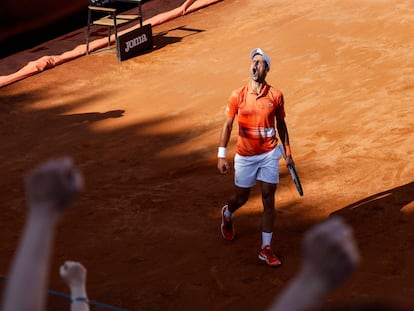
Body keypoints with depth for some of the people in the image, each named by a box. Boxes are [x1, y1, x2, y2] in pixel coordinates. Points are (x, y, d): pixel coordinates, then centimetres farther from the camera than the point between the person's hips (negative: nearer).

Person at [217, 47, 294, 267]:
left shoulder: (275, 96, -5)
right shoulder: (238, 96, -8)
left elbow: (281, 125, 8)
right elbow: (228, 125, -4)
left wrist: (287, 151, 10)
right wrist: (221, 156, -8)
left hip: (269, 154, 1)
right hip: (245, 156, -1)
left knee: (269, 201, -1)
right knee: (241, 198, 14)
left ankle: (266, 249, 6)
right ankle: (227, 214, 51)